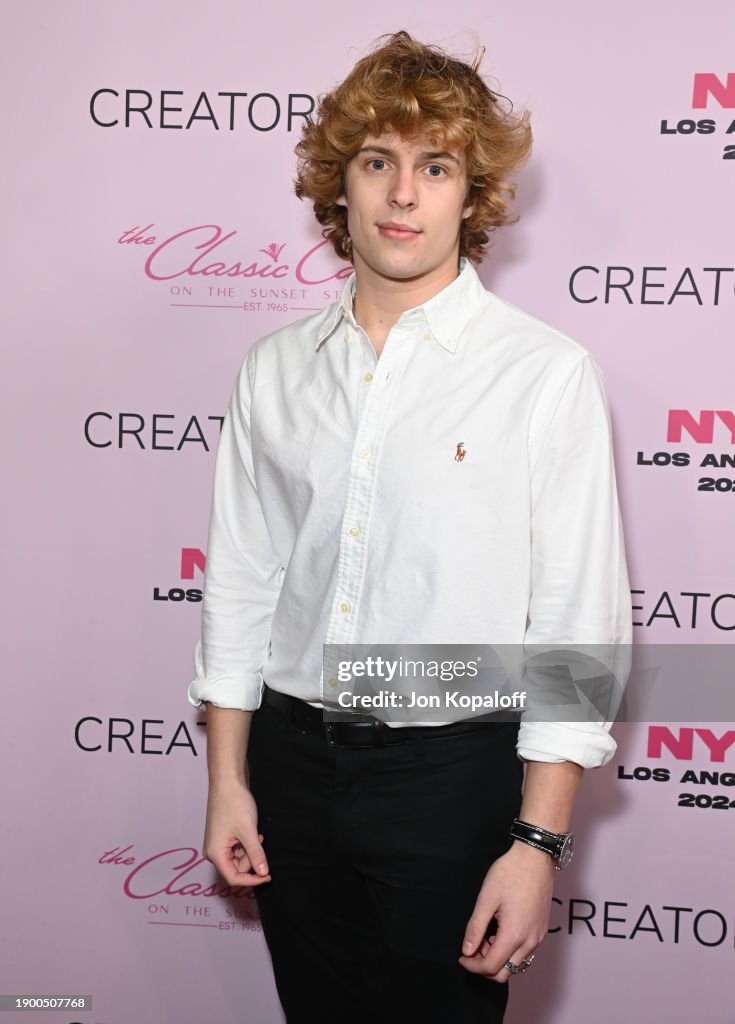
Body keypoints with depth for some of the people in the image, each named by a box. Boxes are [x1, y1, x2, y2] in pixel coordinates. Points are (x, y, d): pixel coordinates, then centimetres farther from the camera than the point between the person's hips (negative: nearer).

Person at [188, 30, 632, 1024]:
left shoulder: (547, 373, -10)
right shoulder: (277, 369, 4)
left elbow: (579, 619, -11)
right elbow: (241, 580, 8)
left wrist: (539, 842, -12)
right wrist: (229, 781, 8)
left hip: (453, 771, -4)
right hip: (293, 761, 4)